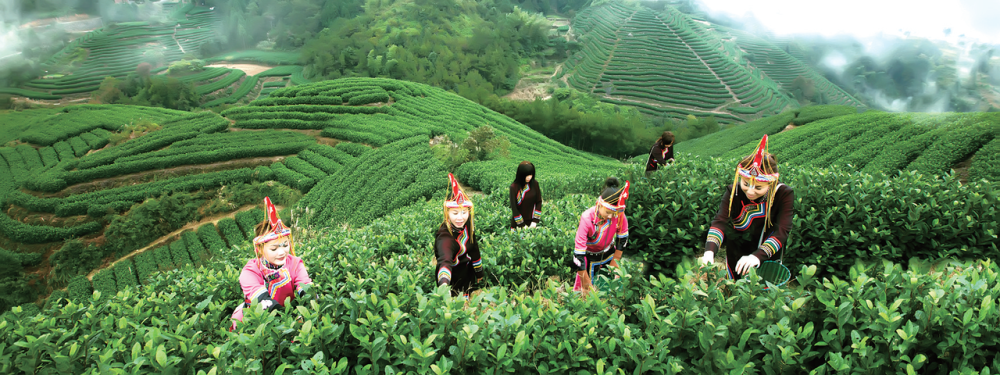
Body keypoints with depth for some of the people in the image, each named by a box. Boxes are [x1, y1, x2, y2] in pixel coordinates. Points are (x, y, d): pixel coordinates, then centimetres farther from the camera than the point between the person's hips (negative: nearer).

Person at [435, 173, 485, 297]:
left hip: (467, 273, 7)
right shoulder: (445, 237, -36)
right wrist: (444, 284, -74)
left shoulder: (467, 225, -13)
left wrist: (479, 273, 14)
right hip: (453, 281, -6)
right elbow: (445, 260, -55)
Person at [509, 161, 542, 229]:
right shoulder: (514, 187, -17)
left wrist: (535, 221, -7)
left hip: (531, 221, 3)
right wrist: (522, 225, -11)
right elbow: (513, 207, -13)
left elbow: (539, 201, -1)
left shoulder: (535, 184, -7)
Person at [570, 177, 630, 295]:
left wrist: (615, 261, -2)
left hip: (608, 252, 3)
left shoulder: (619, 214, -26)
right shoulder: (587, 218, -36)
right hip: (589, 256, -3)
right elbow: (579, 251, -31)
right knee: (586, 289, 3)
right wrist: (585, 280, -27)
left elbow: (622, 237, -6)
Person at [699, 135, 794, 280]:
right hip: (737, 257, 1)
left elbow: (782, 231, -31)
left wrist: (757, 256, -48)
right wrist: (709, 251, -50)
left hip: (768, 259, -1)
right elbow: (720, 221, -31)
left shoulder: (784, 194, -20)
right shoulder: (733, 192, -18)